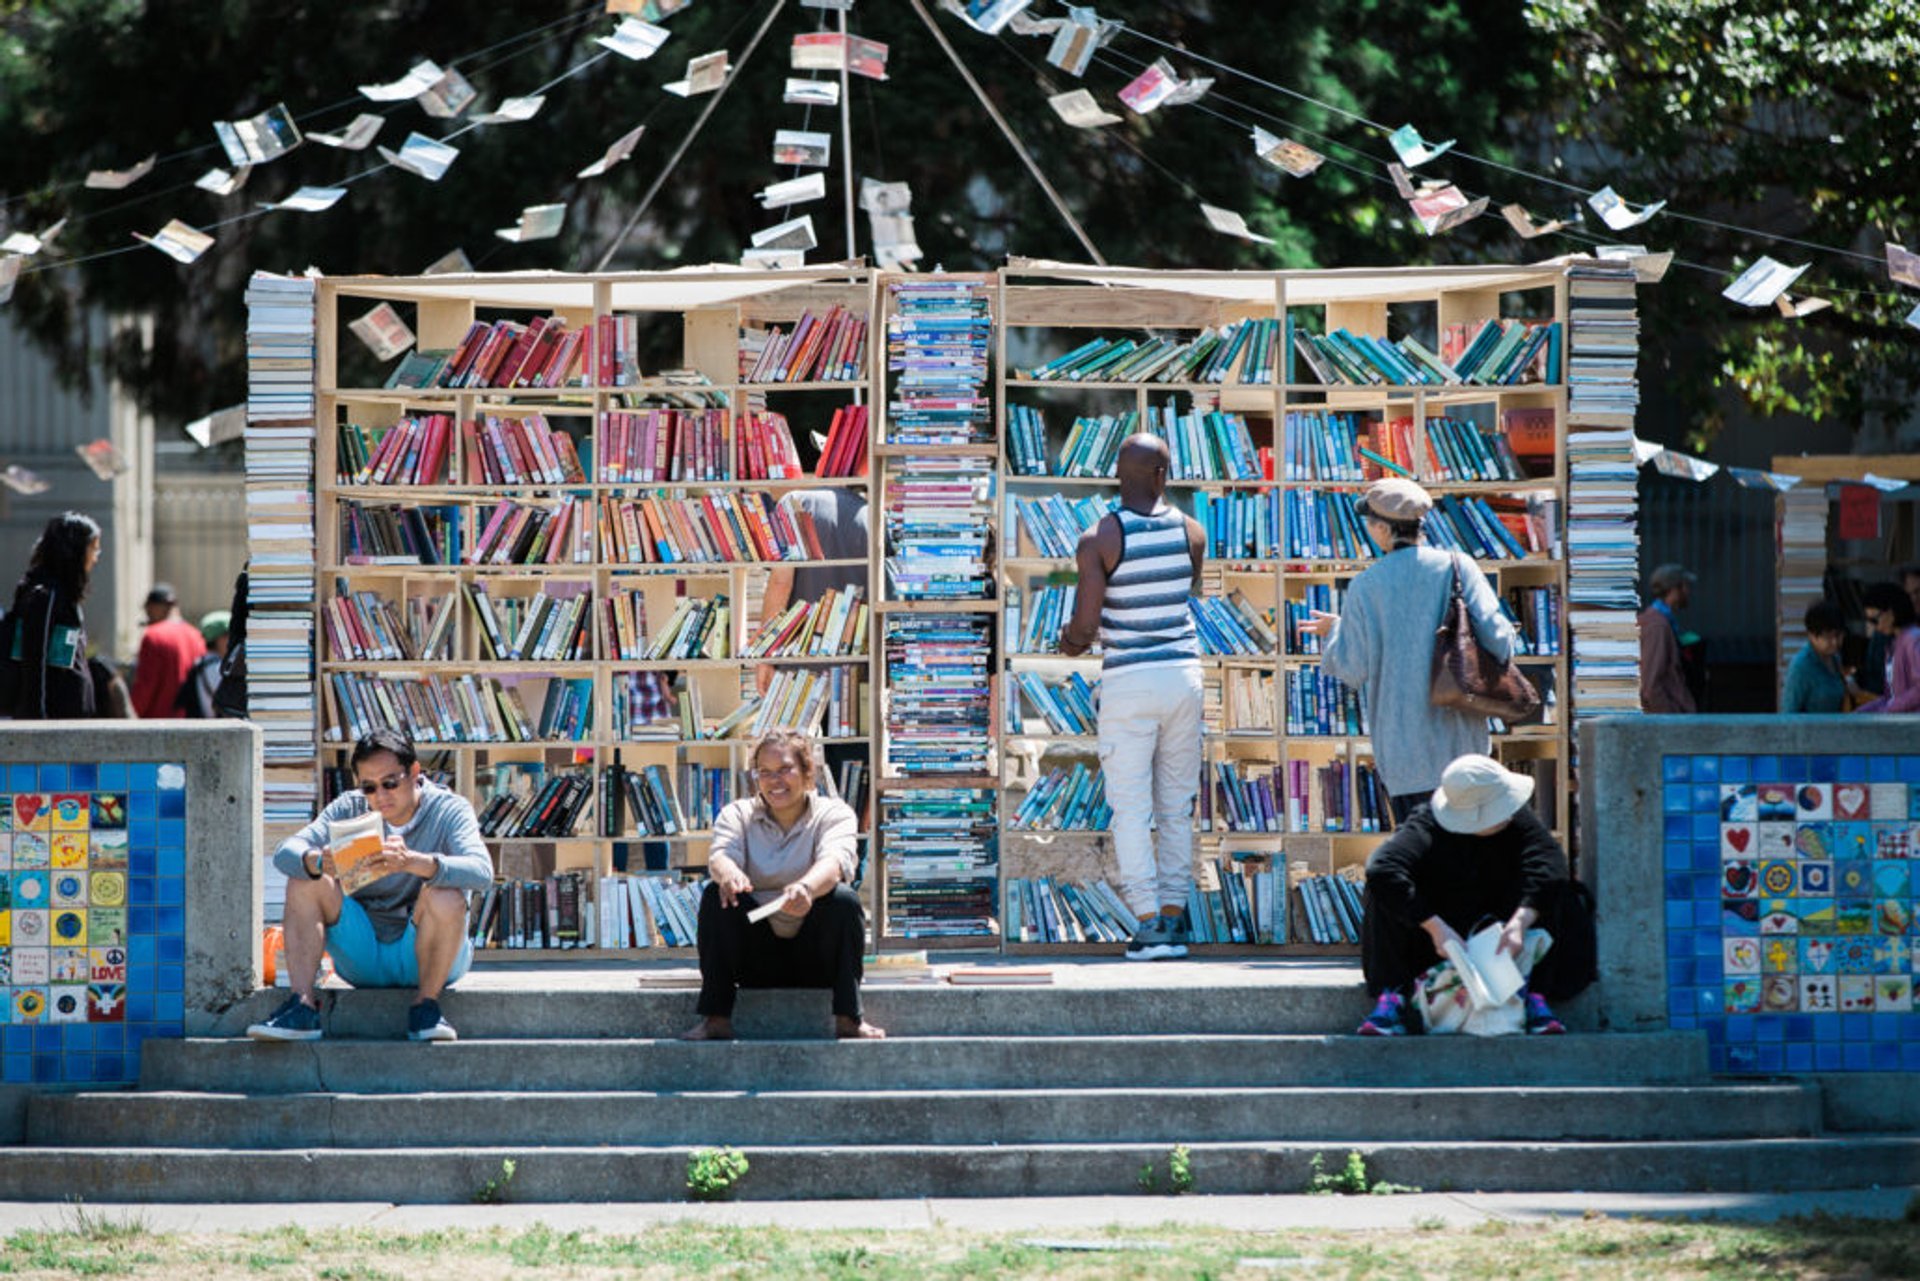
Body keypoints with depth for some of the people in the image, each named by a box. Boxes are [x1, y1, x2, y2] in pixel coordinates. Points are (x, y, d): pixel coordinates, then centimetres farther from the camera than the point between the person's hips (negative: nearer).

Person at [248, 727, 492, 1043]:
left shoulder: (448, 809, -10)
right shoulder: (349, 809, 0)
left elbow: (481, 871, -29)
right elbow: (285, 852, -14)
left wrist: (413, 862, -47)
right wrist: (317, 862, -39)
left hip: (422, 958, -3)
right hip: (362, 957, 3)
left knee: (445, 897, -32)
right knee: (304, 880, -16)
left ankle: (427, 1004, -16)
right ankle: (303, 1005, -23)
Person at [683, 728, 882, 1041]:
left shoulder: (834, 813, -1)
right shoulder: (738, 814, 6)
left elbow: (835, 861, -23)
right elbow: (721, 853, -16)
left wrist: (806, 887, -47)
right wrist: (729, 874, -43)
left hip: (814, 955, -1)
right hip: (757, 962, 1)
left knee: (844, 901, -28)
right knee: (717, 895, -23)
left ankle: (848, 1018, -27)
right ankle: (716, 1019, -25)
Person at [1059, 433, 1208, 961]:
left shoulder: (1098, 539, -11)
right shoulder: (1190, 532, 1)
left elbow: (1085, 627, -13)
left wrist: (1068, 642, 9)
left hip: (1128, 680, -4)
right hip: (1183, 674, 4)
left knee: (1131, 810, 1)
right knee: (1177, 808, 11)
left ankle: (1149, 923, -4)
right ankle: (1174, 918, 11)